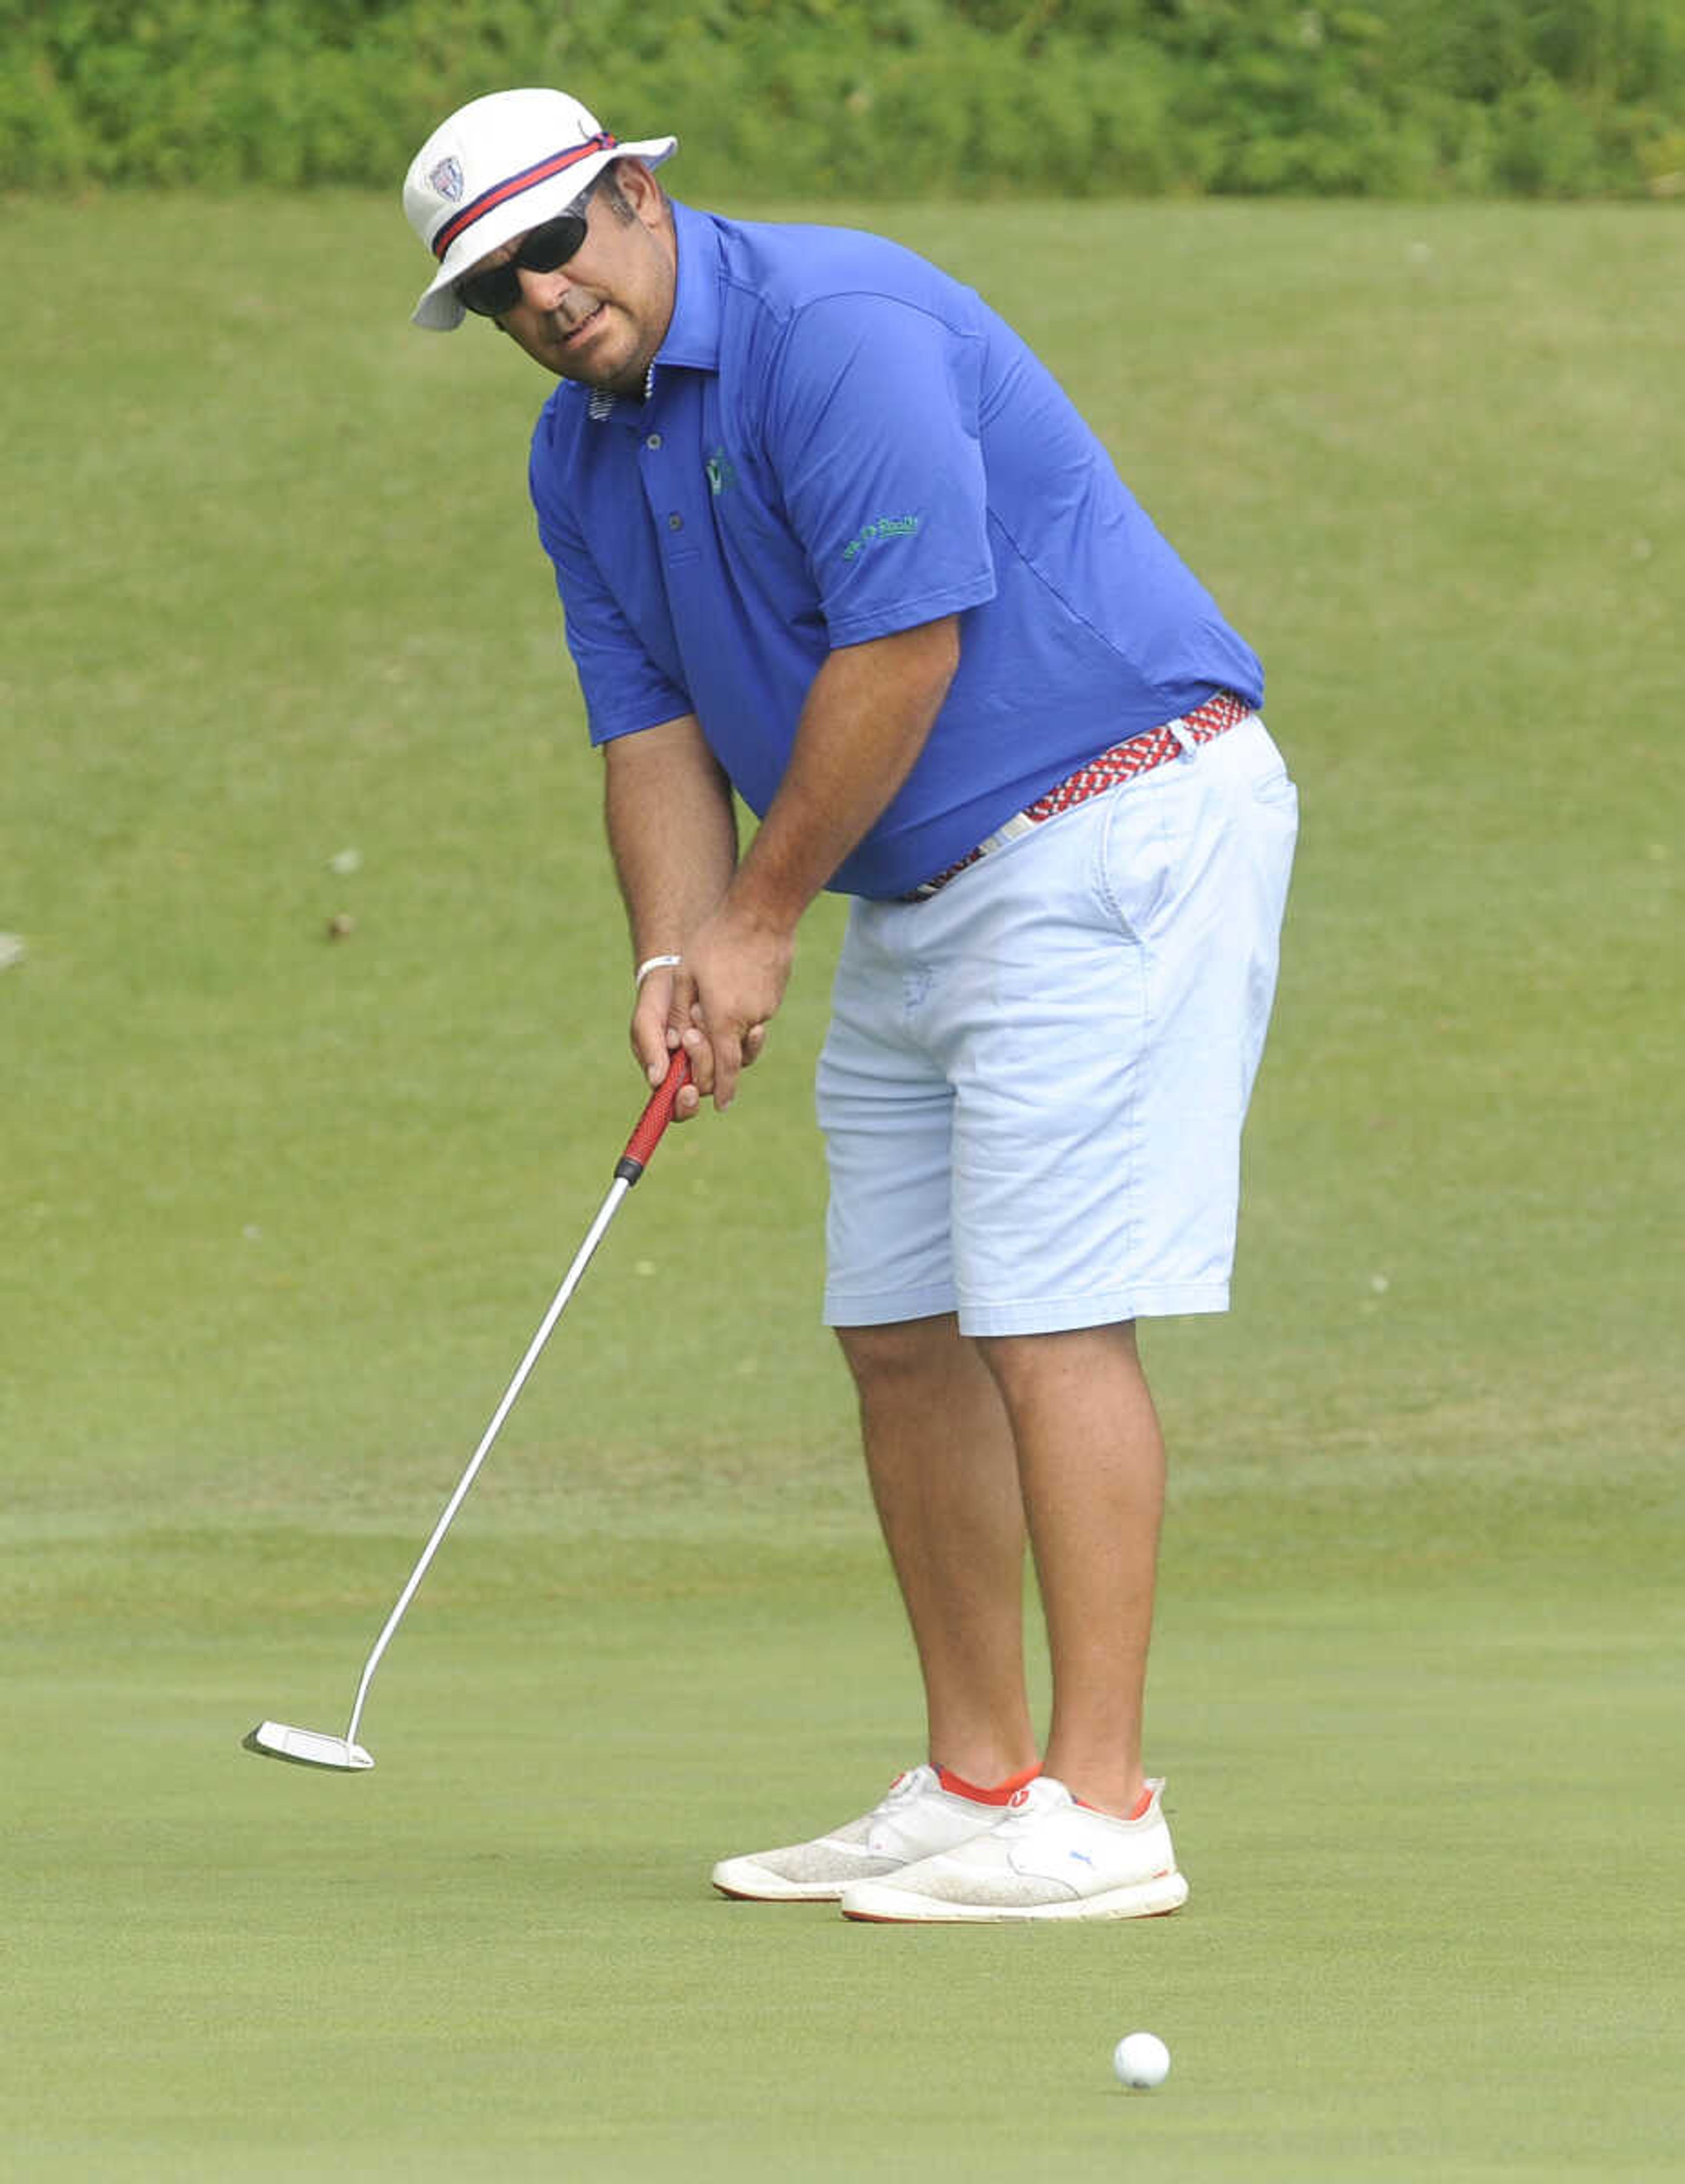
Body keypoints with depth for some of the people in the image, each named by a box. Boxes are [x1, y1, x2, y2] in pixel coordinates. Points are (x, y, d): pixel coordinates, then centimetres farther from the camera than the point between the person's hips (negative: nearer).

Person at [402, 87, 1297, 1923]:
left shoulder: (837, 330, -20)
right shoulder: (581, 457, 9)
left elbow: (905, 645, -22)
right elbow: (652, 726, 10)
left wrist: (763, 918, -13)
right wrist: (672, 961, -8)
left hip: (1109, 829, -10)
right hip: (920, 892, 10)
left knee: (1046, 1319, -15)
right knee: (900, 1334, 9)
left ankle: (1100, 1812, -16)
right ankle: (976, 1785, 16)